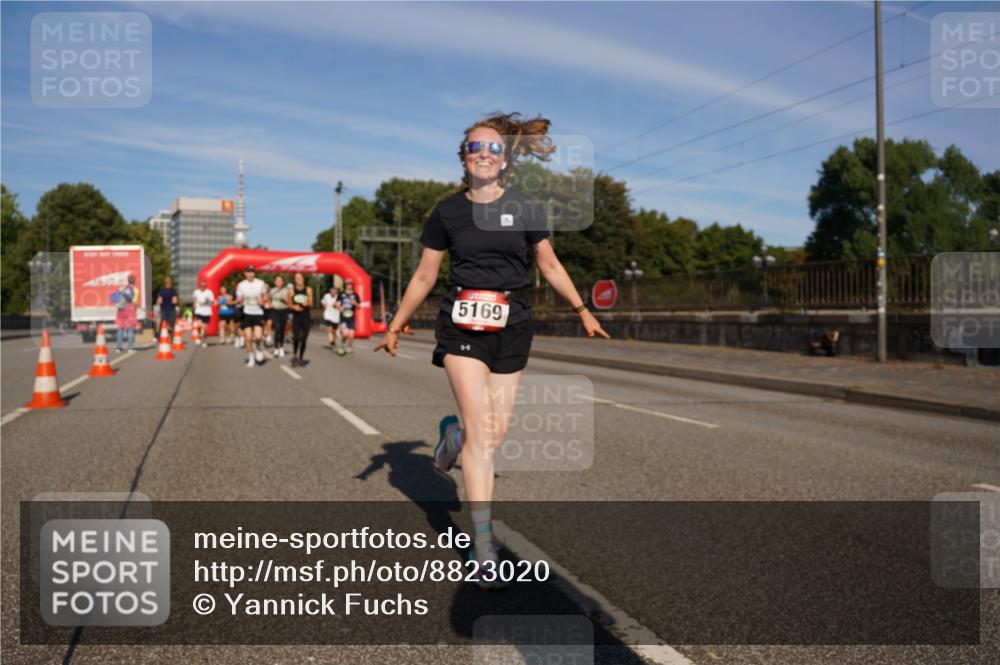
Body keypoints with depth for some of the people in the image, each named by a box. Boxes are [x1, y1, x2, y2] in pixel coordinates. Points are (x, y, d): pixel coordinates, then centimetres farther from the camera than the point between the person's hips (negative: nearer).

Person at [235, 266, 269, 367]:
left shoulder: (261, 283, 1)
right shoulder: (241, 285, 2)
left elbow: (265, 297, 12)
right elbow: (238, 301, 5)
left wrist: (263, 300, -11)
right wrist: (239, 300, -19)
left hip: (258, 313, -1)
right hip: (246, 313, 1)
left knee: (258, 337, -15)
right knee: (248, 338, -2)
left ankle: (257, 347, 19)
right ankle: (251, 358, 14)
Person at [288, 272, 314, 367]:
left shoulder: (308, 290, 2)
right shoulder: (291, 291, 2)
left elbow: (311, 303, 3)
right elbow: (289, 304, 8)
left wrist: (306, 303, -19)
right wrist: (294, 307, -13)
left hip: (306, 316, 1)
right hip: (296, 316, -1)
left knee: (303, 338, 3)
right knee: (296, 337, -14)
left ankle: (301, 358, 16)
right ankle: (294, 355, 6)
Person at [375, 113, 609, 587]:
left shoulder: (524, 210, 5)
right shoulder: (447, 212, 3)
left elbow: (550, 266, 14)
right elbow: (424, 276, 10)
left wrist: (582, 311, 13)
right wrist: (396, 326, 11)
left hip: (512, 326, 2)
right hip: (462, 324, -2)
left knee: (495, 436, 2)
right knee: (480, 430, -12)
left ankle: (453, 434, 40)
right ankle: (483, 546, -5)